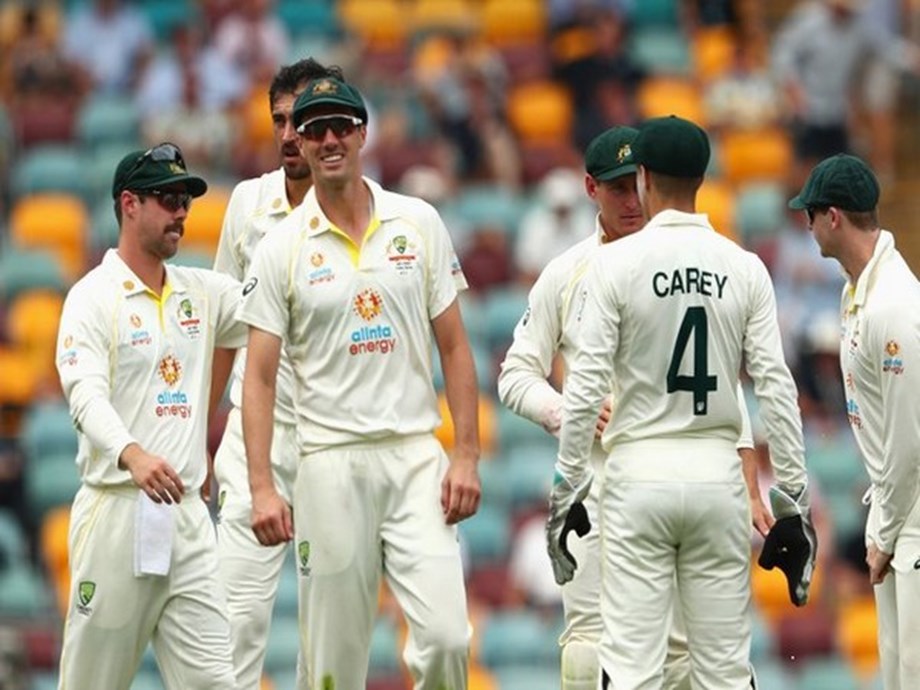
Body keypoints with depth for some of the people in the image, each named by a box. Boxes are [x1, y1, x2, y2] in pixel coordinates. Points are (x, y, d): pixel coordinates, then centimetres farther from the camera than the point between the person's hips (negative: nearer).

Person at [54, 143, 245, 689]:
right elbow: (87, 396, -19)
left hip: (187, 515, 6)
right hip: (116, 514, -5)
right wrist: (132, 455, -38)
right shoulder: (94, 297, -4)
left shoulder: (203, 292, 16)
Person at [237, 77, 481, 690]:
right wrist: (262, 488, -9)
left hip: (417, 456, 1)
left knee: (446, 636, -12)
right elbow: (259, 377, 1)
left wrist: (467, 455, 0)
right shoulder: (282, 248, 2)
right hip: (332, 461, -1)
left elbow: (453, 346, 9)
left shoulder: (419, 223, 6)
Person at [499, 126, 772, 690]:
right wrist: (569, 412, -14)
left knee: (681, 641, -2)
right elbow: (517, 375, 8)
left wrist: (748, 488, 0)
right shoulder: (566, 274, 6)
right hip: (593, 472, 0)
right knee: (590, 636, -6)